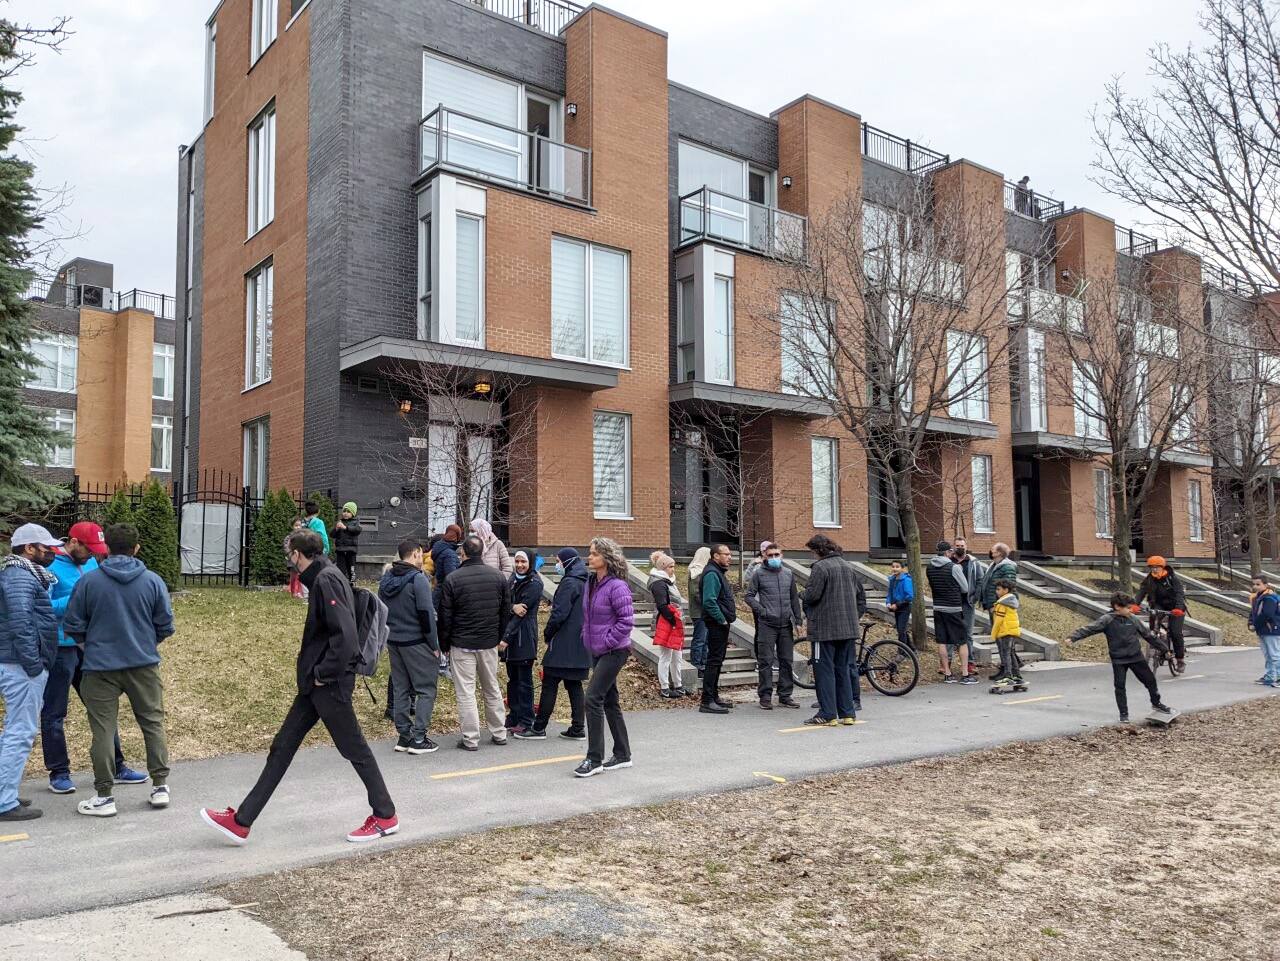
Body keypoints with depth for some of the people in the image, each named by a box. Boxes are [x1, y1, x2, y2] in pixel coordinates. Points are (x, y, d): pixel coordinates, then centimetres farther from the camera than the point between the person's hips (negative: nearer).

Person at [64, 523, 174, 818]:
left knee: (103, 730, 5)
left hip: (100, 666, -1)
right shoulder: (153, 581, -3)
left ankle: (104, 796, 10)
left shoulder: (88, 581, -6)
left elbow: (73, 626, -1)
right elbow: (166, 625, 1)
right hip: (144, 664, 1)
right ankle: (160, 786, 17)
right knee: (153, 723, 13)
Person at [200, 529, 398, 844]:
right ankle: (241, 821, 18)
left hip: (330, 685, -10)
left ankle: (385, 817, 17)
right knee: (282, 747, 11)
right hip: (315, 684, 10)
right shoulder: (321, 579, 13)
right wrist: (314, 673, 12)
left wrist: (324, 674, -18)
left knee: (355, 749, 3)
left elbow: (346, 635, -26)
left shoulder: (327, 580, -17)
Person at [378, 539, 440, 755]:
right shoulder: (418, 579, -14)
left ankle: (404, 735, 17)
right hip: (416, 642, -7)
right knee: (426, 689, 1)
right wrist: (434, 645, -9)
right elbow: (426, 615, -16)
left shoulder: (386, 579, 9)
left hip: (393, 641, 7)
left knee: (400, 689, 13)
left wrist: (387, 639, 19)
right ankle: (418, 739, -2)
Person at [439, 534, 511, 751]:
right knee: (492, 689, 16)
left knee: (465, 692, 2)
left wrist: (444, 644, 4)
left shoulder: (453, 579, -11)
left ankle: (470, 739, 3)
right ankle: (499, 733, 23)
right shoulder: (498, 577, 2)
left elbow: (445, 616, -7)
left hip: (462, 644, -4)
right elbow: (506, 611, 8)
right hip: (489, 643, 4)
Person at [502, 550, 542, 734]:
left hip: (524, 637, -7)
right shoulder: (513, 578, 12)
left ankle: (525, 721, 6)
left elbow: (522, 613, -15)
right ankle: (513, 717, 23)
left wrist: (506, 638, -18)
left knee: (524, 680, -1)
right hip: (510, 636, 7)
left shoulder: (534, 583, -10)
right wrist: (513, 606, -22)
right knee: (512, 678, 13)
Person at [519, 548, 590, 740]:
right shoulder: (584, 583, 13)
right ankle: (578, 729, 11)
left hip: (563, 644, -9)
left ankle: (539, 728, 3)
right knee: (574, 685, 11)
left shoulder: (569, 583, -14)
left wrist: (547, 634, -5)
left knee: (549, 684, -2)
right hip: (580, 644, 9)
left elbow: (559, 614, -19)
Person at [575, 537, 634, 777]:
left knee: (593, 698, -12)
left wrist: (607, 641, -17)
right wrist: (587, 637, 11)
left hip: (614, 651, -9)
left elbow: (626, 620, -20)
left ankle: (594, 759, -5)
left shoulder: (617, 586, -18)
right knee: (609, 701, 14)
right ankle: (622, 754, 24)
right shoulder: (591, 583, 9)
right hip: (597, 651, 9)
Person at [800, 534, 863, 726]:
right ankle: (848, 713, 15)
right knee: (844, 670, 13)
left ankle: (827, 714, -2)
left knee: (825, 670, -1)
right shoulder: (849, 567, 13)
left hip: (825, 628, -7)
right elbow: (862, 596, 18)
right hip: (848, 628, 7)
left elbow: (811, 595, -17)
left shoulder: (820, 567, -12)